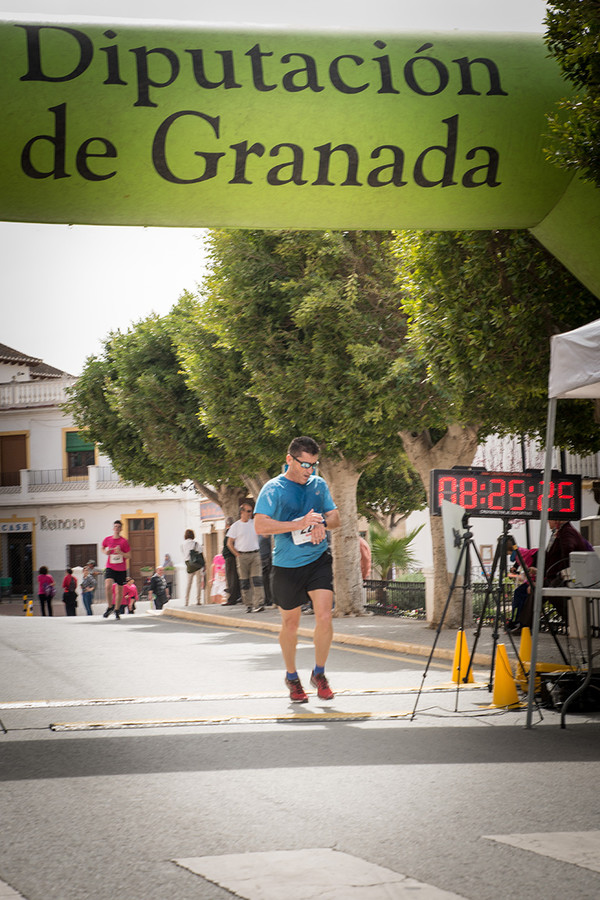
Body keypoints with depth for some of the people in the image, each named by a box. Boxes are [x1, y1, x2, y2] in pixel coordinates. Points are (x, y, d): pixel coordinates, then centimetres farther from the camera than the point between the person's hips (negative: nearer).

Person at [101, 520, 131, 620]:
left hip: (121, 569, 0)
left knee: (119, 590, 6)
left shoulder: (124, 541, -6)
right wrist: (106, 551, 0)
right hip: (110, 567, 0)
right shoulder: (107, 539, 2)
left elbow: (128, 555, -4)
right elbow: (103, 548, 22)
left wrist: (120, 552, -21)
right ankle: (109, 607, -3)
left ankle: (117, 610, 22)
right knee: (108, 586, -22)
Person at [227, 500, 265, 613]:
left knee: (257, 579, -11)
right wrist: (237, 555, -2)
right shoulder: (236, 526, 2)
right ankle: (249, 605, 8)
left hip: (255, 554, 1)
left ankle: (259, 603, -15)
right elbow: (229, 543, 4)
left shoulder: (255, 524, 9)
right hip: (242, 556, -1)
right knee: (244, 581, 1)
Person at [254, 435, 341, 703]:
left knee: (324, 617, -12)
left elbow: (334, 517, 11)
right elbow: (261, 525, -20)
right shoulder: (274, 489, -9)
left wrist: (322, 524, -13)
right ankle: (291, 676, 29)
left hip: (318, 559, 3)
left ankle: (319, 674, 7)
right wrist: (299, 524, -28)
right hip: (287, 564, -3)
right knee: (290, 623, 9)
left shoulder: (319, 484, 6)